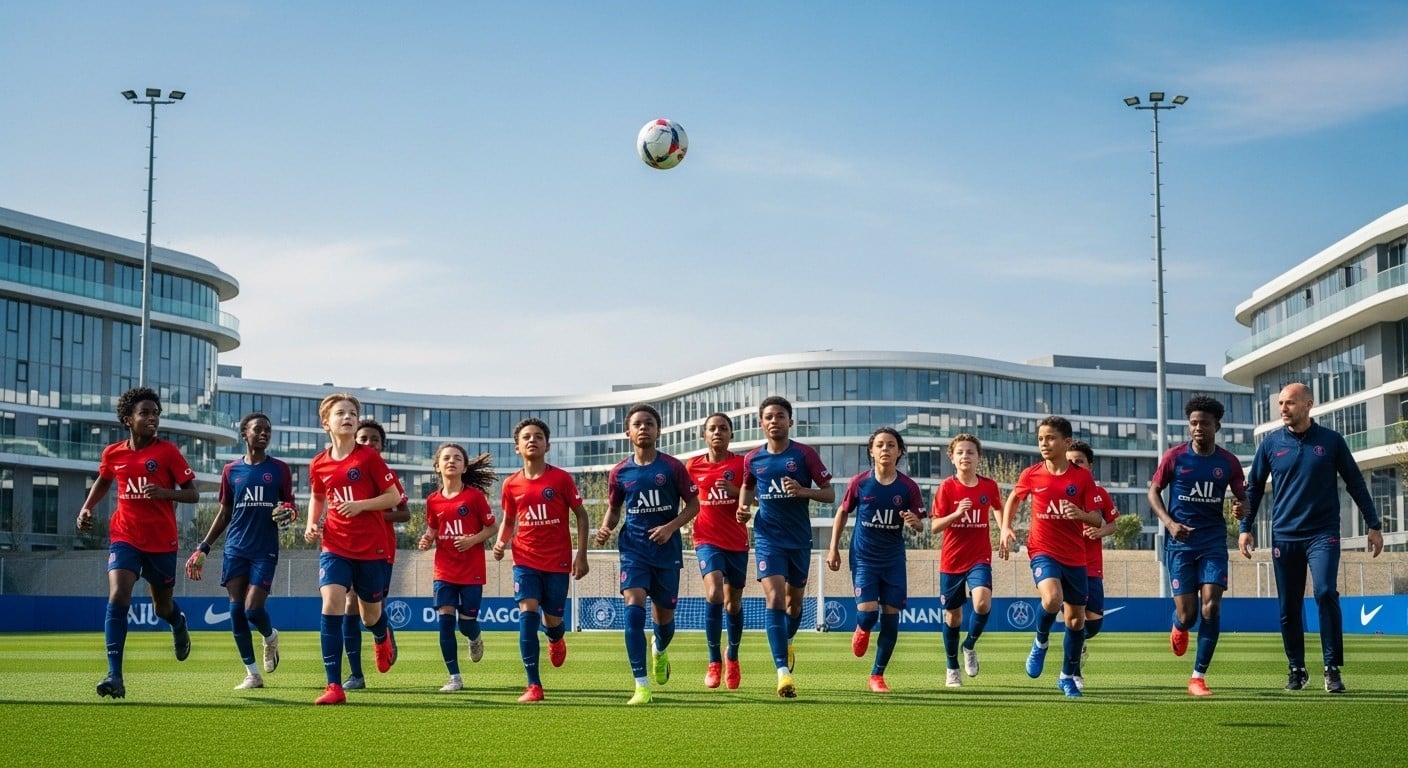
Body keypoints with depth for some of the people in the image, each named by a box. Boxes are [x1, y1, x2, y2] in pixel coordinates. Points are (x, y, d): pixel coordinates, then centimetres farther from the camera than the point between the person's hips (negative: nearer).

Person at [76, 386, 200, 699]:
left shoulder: (167, 451, -6)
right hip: (124, 538, 1)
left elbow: (193, 494, -8)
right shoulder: (112, 454, 2)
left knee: (162, 607, 14)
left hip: (161, 542, -1)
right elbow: (103, 482, 25)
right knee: (117, 598, -20)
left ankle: (178, 623, 54)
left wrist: (165, 492, -25)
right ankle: (114, 676, -21)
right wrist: (86, 509, 11)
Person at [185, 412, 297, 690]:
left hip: (265, 550, -2)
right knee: (236, 609, -2)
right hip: (235, 549, 2)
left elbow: (290, 507, 11)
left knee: (253, 609, -11)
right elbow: (224, 514, 14)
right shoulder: (231, 470, 8)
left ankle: (270, 637, 25)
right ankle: (252, 674, 7)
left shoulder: (279, 469, 5)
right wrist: (202, 549, 10)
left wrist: (289, 513, -14)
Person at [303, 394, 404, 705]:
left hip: (372, 548, -1)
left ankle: (384, 637, 53)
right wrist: (312, 525, 4)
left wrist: (361, 505, -18)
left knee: (370, 615, 11)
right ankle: (334, 687, -17)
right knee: (331, 603, -19)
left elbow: (394, 496, -5)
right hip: (334, 547, 2)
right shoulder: (318, 465, 3)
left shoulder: (369, 457, -7)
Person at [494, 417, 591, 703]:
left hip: (558, 561, -1)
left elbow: (581, 514, 0)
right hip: (525, 561, 1)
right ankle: (534, 686, -14)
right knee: (527, 613, -15)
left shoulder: (561, 479, -7)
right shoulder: (511, 484, 1)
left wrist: (581, 554, -7)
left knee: (553, 619, 6)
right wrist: (500, 543, -7)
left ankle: (555, 638, 48)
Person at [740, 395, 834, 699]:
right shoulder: (752, 458, 2)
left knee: (794, 599, 14)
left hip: (799, 539, 0)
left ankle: (787, 642, 47)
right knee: (774, 598, -16)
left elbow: (829, 494, -4)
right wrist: (744, 507, 0)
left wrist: (803, 491, -22)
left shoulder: (804, 454, -5)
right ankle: (783, 672, -23)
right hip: (768, 538, 0)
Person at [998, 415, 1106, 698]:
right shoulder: (1031, 475, -2)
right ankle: (1040, 643, 0)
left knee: (1076, 618, 8)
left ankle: (1068, 677, 26)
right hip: (1043, 551, -2)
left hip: (1075, 556, 2)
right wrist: (1006, 528, 4)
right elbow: (1013, 499, 17)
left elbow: (1097, 520, -1)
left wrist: (1081, 514, -22)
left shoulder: (1083, 477, -4)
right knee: (1052, 599, -30)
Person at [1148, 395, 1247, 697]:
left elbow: (1241, 497, 10)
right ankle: (1179, 627, 37)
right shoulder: (1175, 456, -3)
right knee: (1187, 614, -4)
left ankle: (1198, 677, -2)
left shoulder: (1228, 462, 1)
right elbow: (1153, 491, 5)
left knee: (1211, 606, -13)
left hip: (1213, 540, 1)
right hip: (1180, 541, -1)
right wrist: (1169, 522, -11)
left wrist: (1241, 505, -16)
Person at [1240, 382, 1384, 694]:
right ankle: (1296, 670, 19)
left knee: (1325, 593, -19)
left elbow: (1356, 484, 6)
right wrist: (1245, 528, 4)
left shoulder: (1331, 441, 0)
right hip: (1284, 536, 2)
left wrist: (1373, 524, 5)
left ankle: (1333, 669, -11)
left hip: (1323, 533, -2)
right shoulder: (1270, 443, 3)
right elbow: (1254, 488, 10)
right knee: (1288, 608, 4)